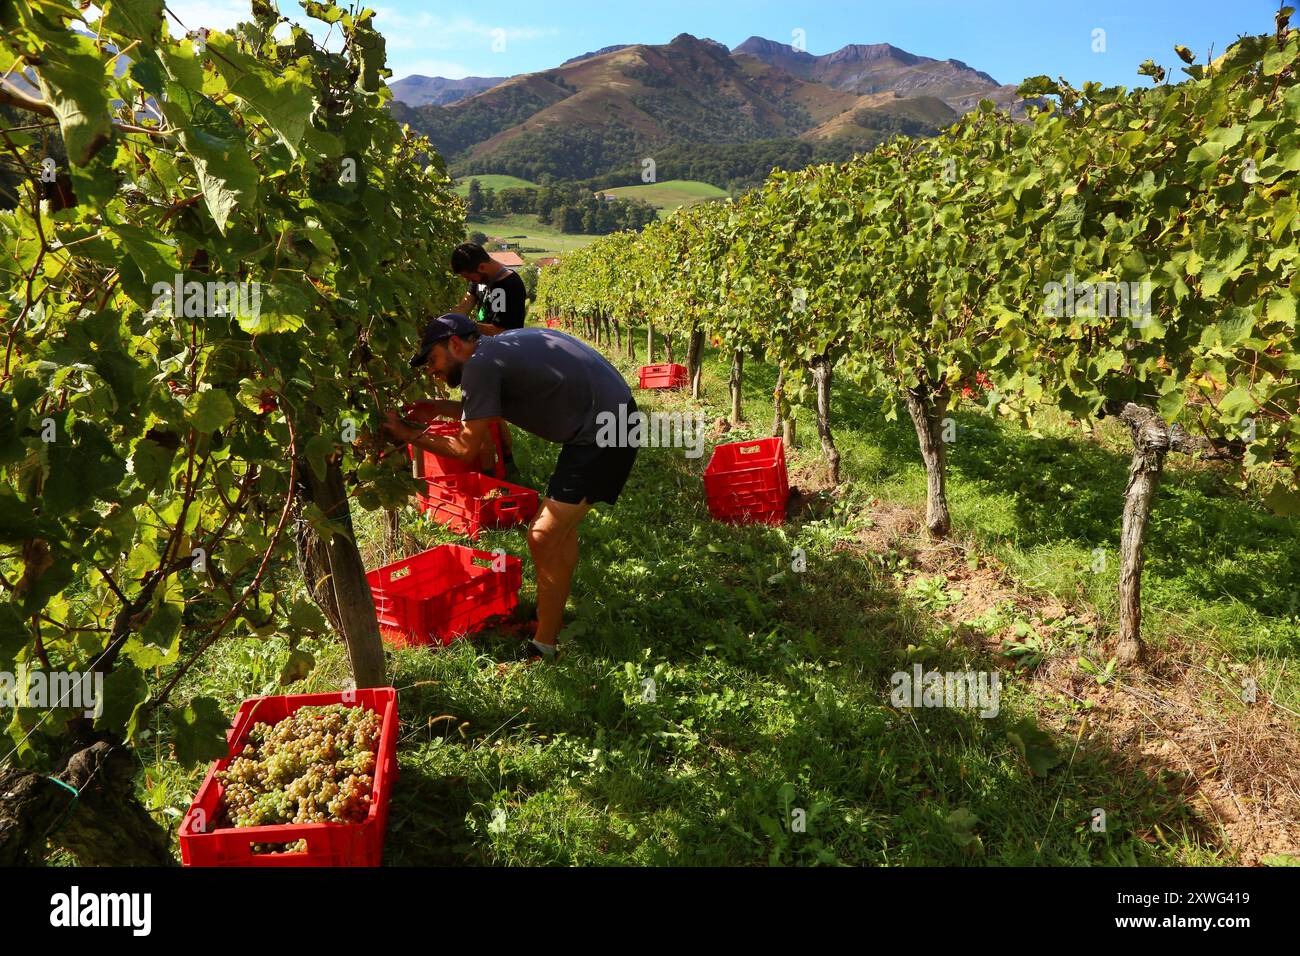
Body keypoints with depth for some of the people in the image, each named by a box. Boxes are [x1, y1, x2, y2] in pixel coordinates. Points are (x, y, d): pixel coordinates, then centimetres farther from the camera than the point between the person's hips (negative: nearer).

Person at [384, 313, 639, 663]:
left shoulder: (480, 364, -13)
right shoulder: (501, 346, 15)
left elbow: (466, 449, -8)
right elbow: (480, 410, 31)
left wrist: (407, 434, 2)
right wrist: (436, 407, 23)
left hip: (602, 431, -10)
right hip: (616, 415, 10)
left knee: (544, 537, -7)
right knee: (559, 522, 21)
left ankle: (543, 649, 4)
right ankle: (552, 614, 35)